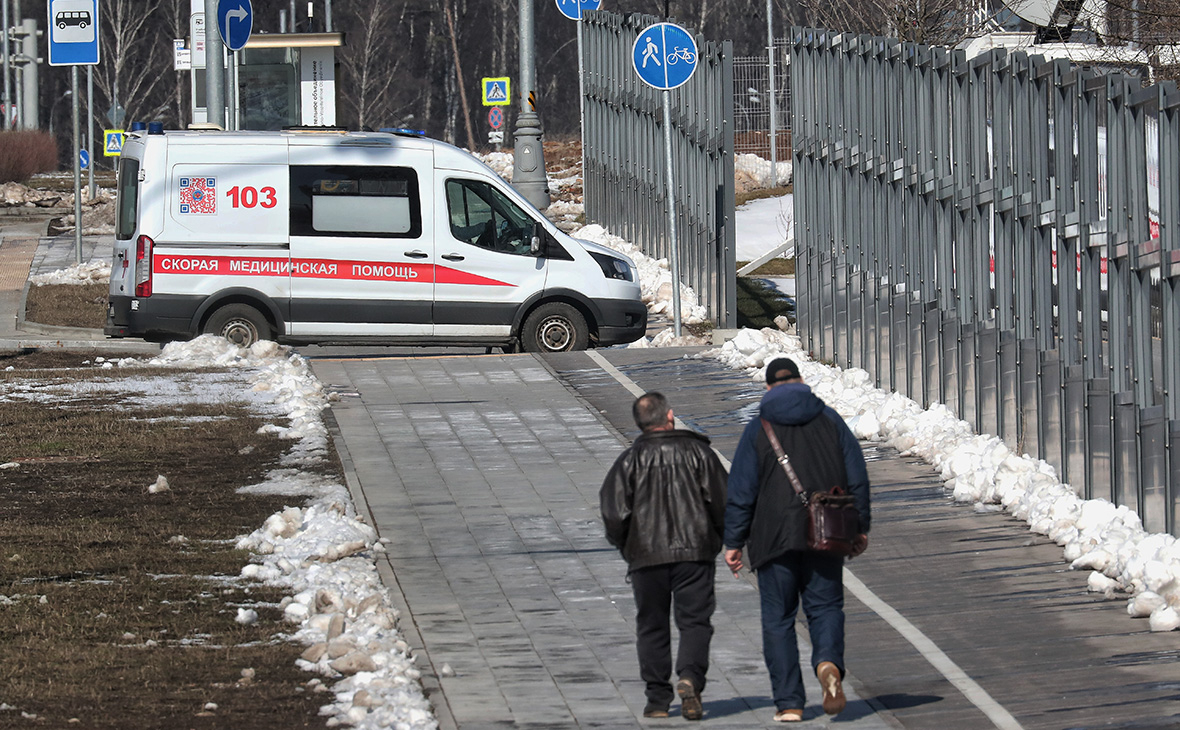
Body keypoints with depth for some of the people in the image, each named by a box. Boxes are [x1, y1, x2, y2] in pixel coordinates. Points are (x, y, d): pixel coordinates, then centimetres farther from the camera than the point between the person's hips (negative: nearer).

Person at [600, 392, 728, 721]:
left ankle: (658, 699, 7)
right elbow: (722, 502, 0)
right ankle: (690, 677, -22)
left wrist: (625, 546, 14)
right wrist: (718, 539, 17)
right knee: (695, 620, 2)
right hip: (695, 552, 0)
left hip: (647, 557, 0)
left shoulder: (630, 460, -1)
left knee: (651, 626, 9)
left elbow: (614, 513, -4)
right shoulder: (697, 451, 0)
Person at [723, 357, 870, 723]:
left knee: (778, 618, 6)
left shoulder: (758, 430, -2)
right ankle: (828, 662, -20)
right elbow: (857, 478, 5)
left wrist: (733, 542, 3)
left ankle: (789, 703, 2)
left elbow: (740, 492, -4)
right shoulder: (830, 421, 4)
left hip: (775, 539, -2)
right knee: (825, 606, 11)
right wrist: (860, 527, 14)